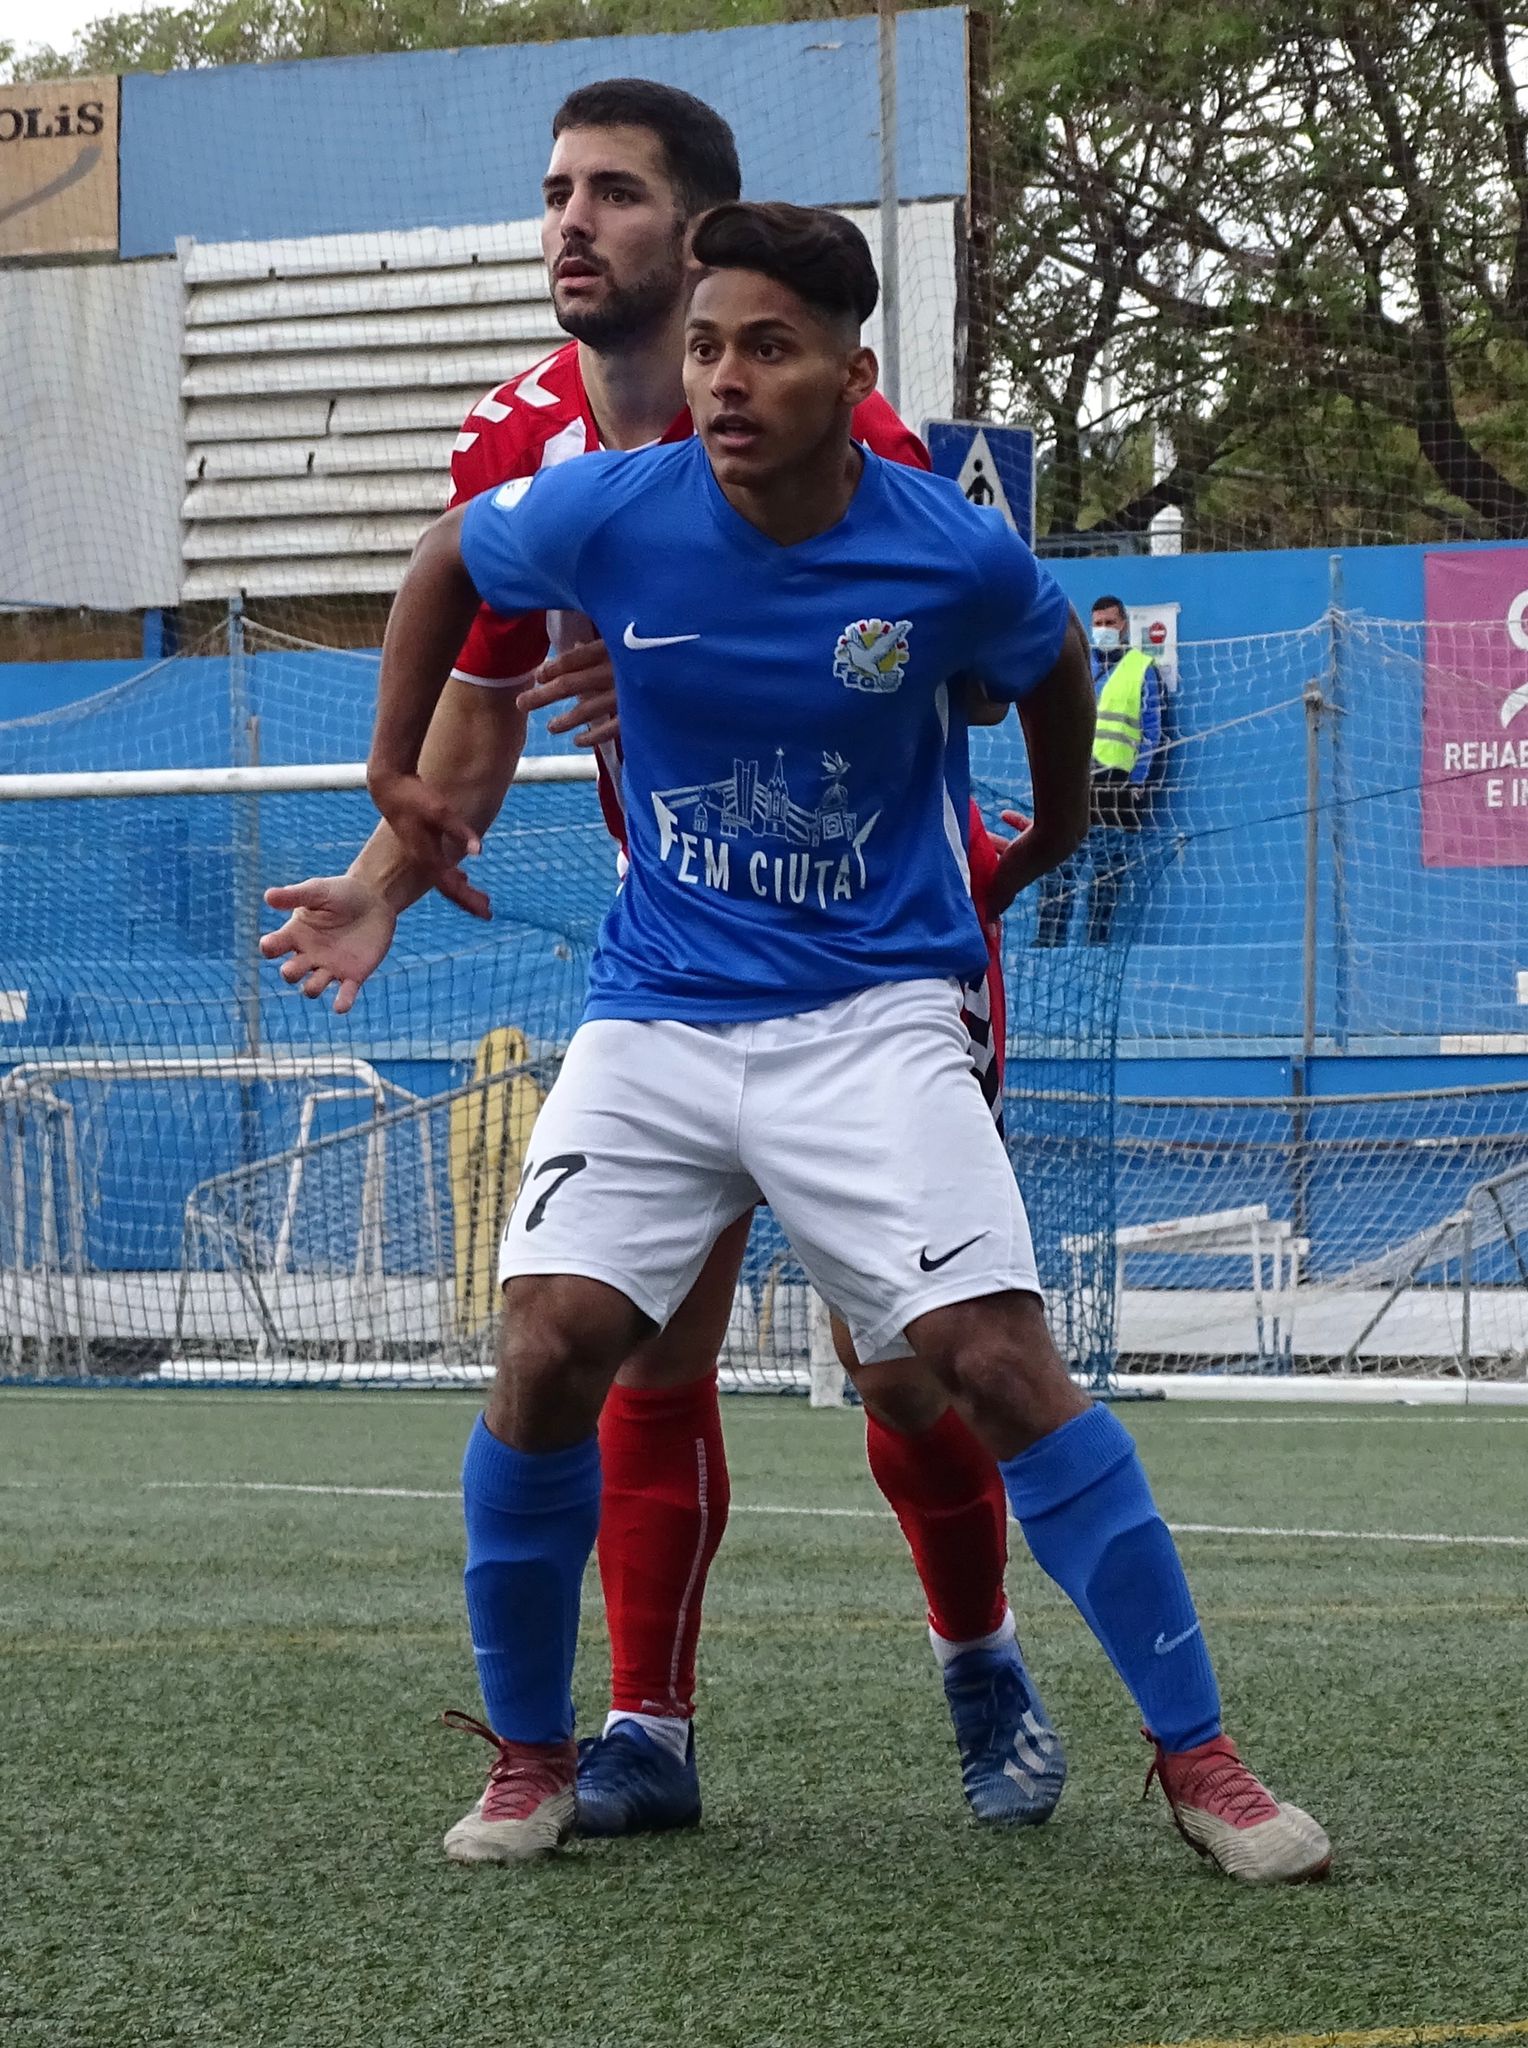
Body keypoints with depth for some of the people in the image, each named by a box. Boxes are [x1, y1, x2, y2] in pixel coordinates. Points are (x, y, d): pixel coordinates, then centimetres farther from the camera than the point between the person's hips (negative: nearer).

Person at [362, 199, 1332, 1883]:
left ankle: (1197, 1756, -4)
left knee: (999, 1360, -14)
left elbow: (1052, 666, 13)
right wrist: (397, 770, 16)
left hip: (868, 1016, -1)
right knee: (548, 1350, -15)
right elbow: (448, 559, 13)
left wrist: (1052, 842, 26)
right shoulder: (605, 516, -10)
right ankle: (528, 1755, 6)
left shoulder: (957, 559, -11)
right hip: (653, 1017, 2)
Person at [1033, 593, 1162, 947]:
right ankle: (1047, 941, -5)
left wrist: (1137, 782, -8)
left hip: (1117, 782, -4)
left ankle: (1098, 944, 3)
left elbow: (1151, 732, 1)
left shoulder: (1142, 670, 6)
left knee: (1109, 874, -1)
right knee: (1057, 865, -4)